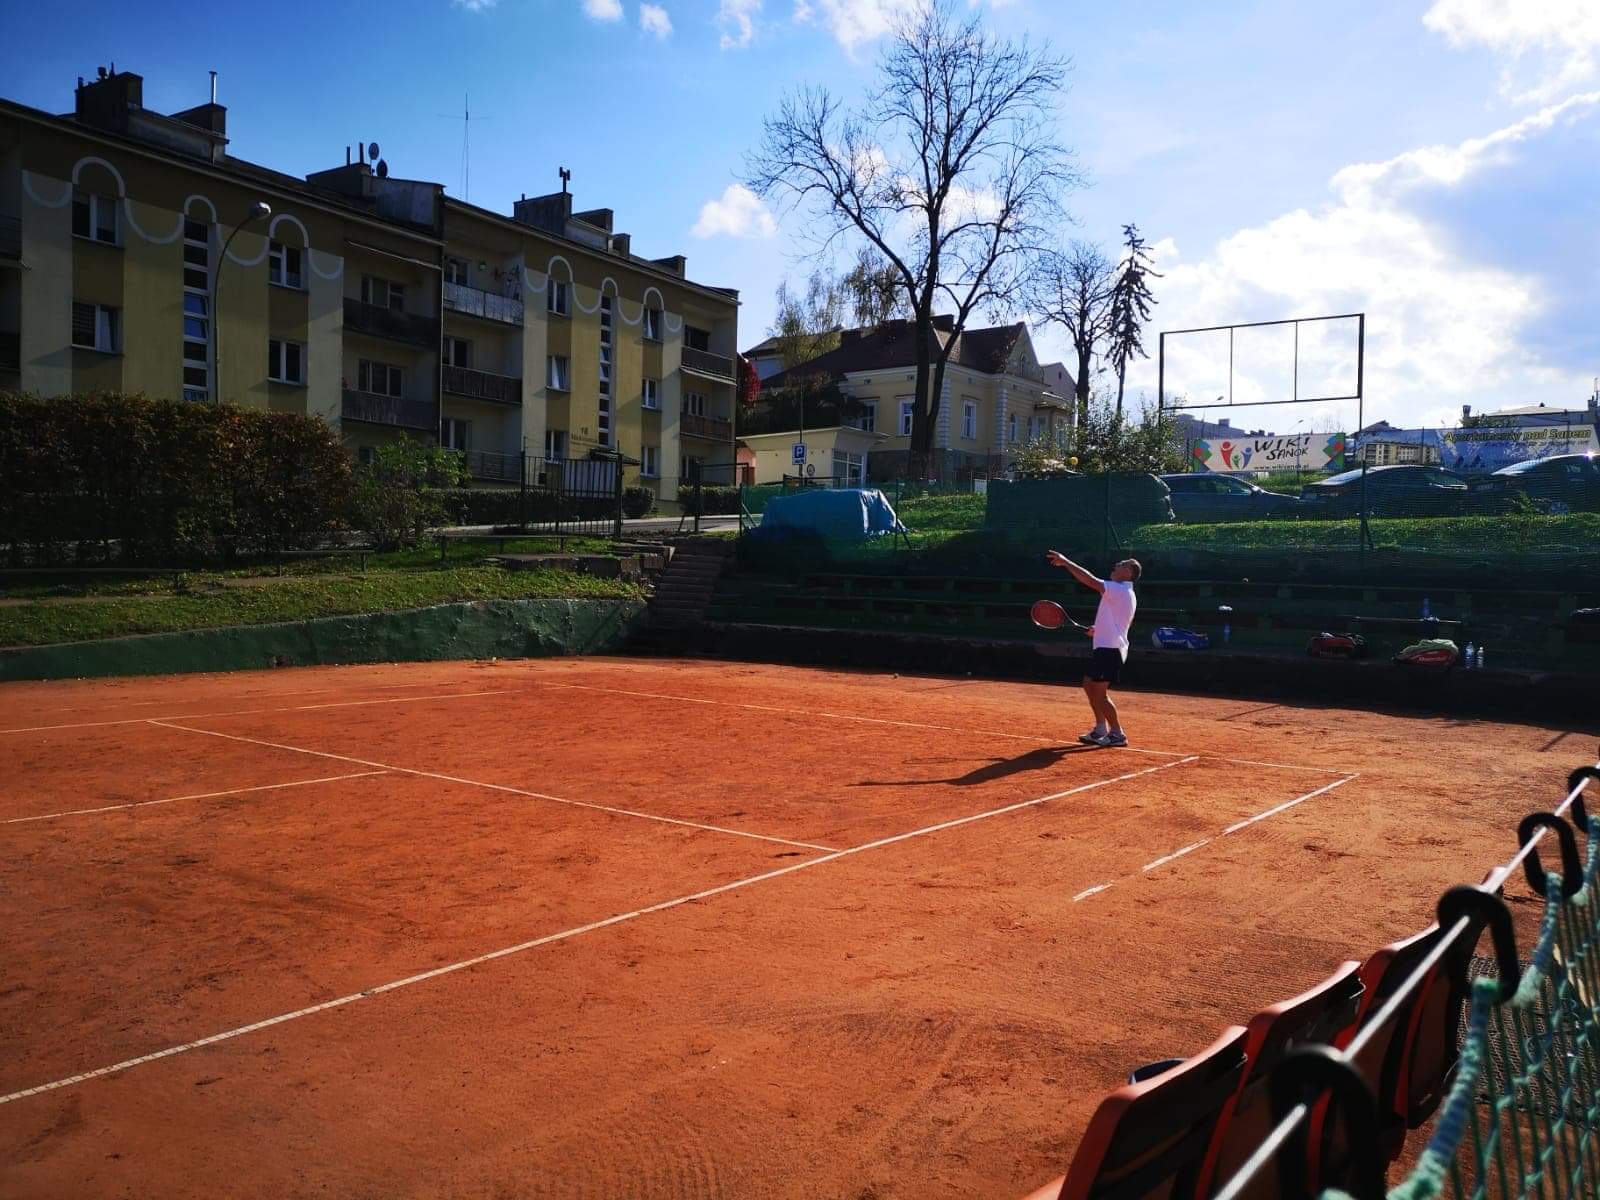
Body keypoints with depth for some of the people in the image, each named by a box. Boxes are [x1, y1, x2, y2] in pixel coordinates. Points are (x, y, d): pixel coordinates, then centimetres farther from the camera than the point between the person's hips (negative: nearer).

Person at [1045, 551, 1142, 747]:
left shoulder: (1119, 590, -14)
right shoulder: (1125, 594, 17)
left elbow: (1090, 579, -25)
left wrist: (1065, 562, -21)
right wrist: (1099, 629, 19)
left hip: (1109, 649, -10)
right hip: (1106, 647, 10)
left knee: (1099, 693, -7)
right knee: (1089, 685, 15)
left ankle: (1118, 734, 0)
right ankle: (1101, 730, 20)